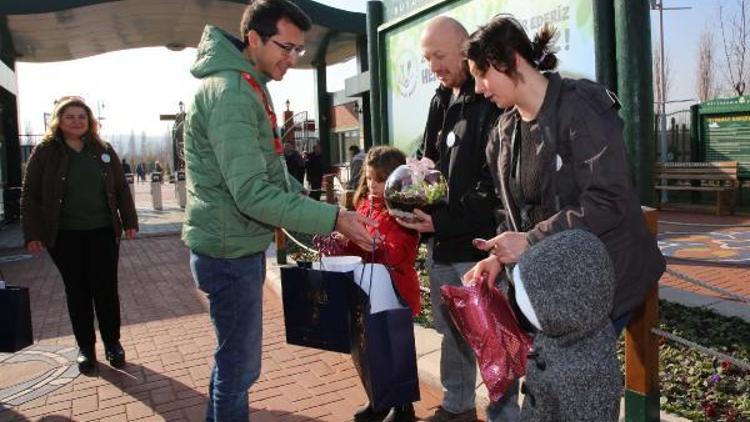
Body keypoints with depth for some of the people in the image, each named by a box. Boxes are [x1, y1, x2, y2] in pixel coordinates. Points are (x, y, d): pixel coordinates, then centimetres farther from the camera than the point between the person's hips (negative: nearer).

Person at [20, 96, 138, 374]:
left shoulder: (103, 151, 7)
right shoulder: (44, 152, 0)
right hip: (64, 236, -1)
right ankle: (85, 348, 21)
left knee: (106, 289, 3)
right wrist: (32, 234, -6)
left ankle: (112, 343, 18)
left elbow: (121, 188, 10)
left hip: (103, 232, 1)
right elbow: (30, 196, -1)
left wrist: (130, 222, 6)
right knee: (77, 292, 7)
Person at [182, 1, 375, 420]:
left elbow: (269, 170, 15)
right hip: (230, 251, -10)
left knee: (235, 357, 23)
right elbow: (252, 194, -28)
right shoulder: (230, 94, -22)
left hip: (244, 246, 10)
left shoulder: (250, 86, 11)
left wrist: (311, 203, 4)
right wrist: (333, 219, -27)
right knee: (241, 364, 4)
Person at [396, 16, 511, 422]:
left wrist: (445, 221, -23)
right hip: (442, 242, 8)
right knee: (451, 331, 19)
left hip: (482, 242, -8)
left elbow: (496, 182, -18)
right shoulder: (440, 101, 13)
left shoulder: (494, 101, -12)